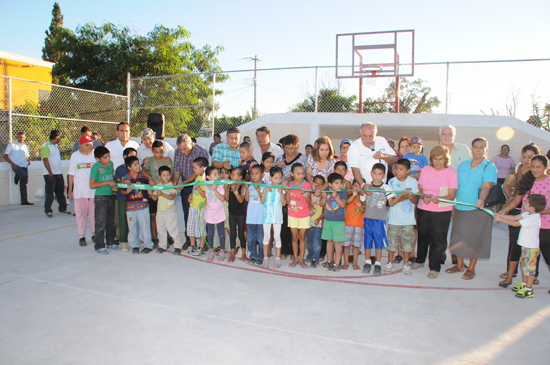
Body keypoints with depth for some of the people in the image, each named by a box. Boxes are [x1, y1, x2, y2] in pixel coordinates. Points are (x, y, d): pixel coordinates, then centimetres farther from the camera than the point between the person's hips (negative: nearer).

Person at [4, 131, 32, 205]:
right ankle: (17, 177, 5)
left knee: (24, 183, 1)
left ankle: (24, 201, 4)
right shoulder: (11, 145, 3)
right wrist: (13, 164, -14)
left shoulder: (25, 146, 20)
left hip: (24, 166, 5)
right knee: (24, 176, -32)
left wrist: (28, 161, 6)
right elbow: (5, 156, -1)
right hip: (16, 166, -5)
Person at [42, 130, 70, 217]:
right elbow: (45, 160, -17)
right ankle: (48, 211, 8)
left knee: (60, 192, 11)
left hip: (59, 173, 8)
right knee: (49, 193, -1)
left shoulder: (56, 146, 16)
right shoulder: (46, 146, -10)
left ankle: (62, 209, 19)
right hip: (50, 174, -8)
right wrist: (50, 172, -22)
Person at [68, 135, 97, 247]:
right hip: (80, 190, 0)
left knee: (94, 213, 7)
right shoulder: (75, 156, 3)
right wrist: (70, 189, 3)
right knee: (80, 212, 4)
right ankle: (82, 236, 14)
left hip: (95, 189, 0)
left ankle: (94, 234, 21)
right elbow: (71, 174, 5)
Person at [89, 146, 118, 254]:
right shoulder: (95, 167, -12)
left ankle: (110, 242, 29)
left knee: (111, 221, 15)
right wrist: (107, 182, -16)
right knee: (101, 223, -1)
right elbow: (92, 185, -15)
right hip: (100, 198, -6)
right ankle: (99, 246, 10)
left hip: (111, 196, 6)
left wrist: (113, 186, 1)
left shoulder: (111, 164, 7)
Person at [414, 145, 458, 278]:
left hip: (442, 211, -3)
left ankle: (435, 268, 11)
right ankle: (420, 260, 35)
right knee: (422, 236, 15)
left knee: (437, 239, 0)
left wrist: (439, 198, -29)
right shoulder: (426, 170, 5)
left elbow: (451, 195, -9)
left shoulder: (451, 172, -4)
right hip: (423, 209, 3)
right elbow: (419, 189, 7)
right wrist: (424, 196, -15)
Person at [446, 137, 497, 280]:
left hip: (477, 209, -4)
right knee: (458, 237, 10)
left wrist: (481, 199, -37)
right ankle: (459, 265, 26)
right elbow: (455, 185, 15)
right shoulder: (464, 164, 11)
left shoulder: (490, 167, -4)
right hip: (459, 208, 5)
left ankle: (471, 268, 17)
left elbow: (486, 186, -18)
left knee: (474, 238, 2)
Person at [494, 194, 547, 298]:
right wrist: (500, 215, -2)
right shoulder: (528, 214, 1)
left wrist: (500, 219, -21)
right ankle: (524, 284, 36)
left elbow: (516, 223, -27)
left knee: (530, 268, 1)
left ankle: (528, 290, 10)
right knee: (524, 266, 21)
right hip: (526, 246, 10)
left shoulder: (533, 219, -27)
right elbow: (515, 217, 4)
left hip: (531, 248, -10)